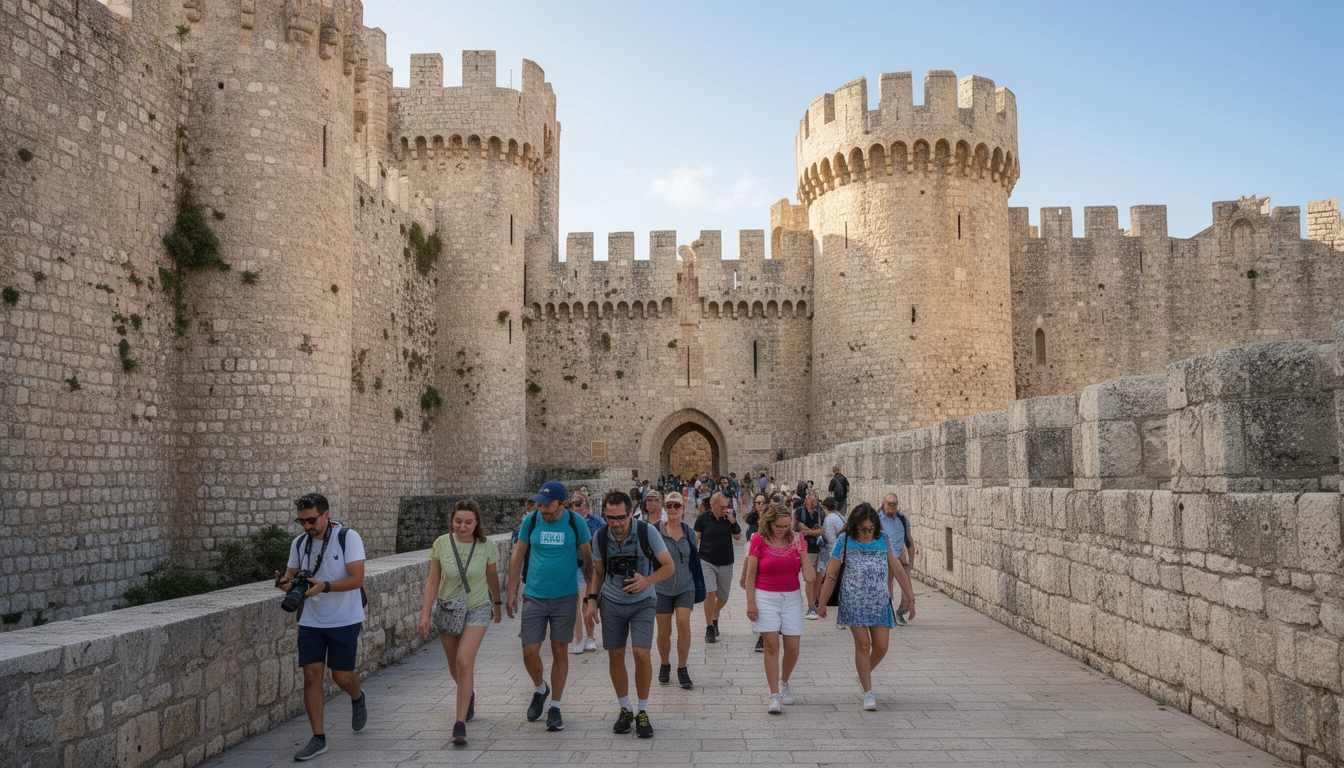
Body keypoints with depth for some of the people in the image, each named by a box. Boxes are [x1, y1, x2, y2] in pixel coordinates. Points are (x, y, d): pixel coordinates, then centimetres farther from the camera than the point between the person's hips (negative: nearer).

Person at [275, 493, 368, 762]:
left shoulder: (348, 537, -12)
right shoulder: (299, 543, 4)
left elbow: (357, 579, -18)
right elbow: (291, 573, 11)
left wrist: (324, 586, -31)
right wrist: (286, 583, -14)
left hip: (345, 620, -4)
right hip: (310, 620, 4)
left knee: (342, 675, 1)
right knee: (311, 674, -3)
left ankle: (358, 699, 37)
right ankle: (318, 738, 7)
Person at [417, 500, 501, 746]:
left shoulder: (487, 547, -13)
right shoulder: (441, 544, -11)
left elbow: (492, 577, 4)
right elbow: (433, 581, -5)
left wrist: (497, 604, 18)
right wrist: (424, 614, -9)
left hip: (477, 610, -2)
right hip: (447, 610, 3)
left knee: (464, 663, -19)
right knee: (454, 668, 15)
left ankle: (460, 724, -11)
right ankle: (469, 695, 48)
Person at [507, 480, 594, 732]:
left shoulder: (576, 522, -7)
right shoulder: (530, 521, -4)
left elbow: (587, 560, 1)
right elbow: (517, 557, 5)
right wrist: (512, 593, 3)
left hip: (565, 597, -1)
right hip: (534, 596, 1)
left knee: (559, 652, 5)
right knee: (530, 651, -1)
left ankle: (555, 707, 19)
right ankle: (540, 690, 29)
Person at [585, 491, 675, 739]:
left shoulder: (647, 532, -17)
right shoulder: (601, 536, -7)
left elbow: (669, 566, -9)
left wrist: (647, 581, -25)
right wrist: (591, 599, -2)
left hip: (642, 602, -3)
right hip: (612, 603, 3)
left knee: (641, 653, -14)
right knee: (615, 656, 5)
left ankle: (642, 712, 5)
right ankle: (625, 710, 24)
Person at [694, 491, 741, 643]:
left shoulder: (729, 517, 1)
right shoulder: (703, 518, -4)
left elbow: (738, 537, -3)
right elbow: (695, 539, 3)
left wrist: (732, 521, -15)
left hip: (726, 563, 3)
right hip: (707, 561, -3)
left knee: (723, 597, 11)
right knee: (710, 593, -15)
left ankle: (715, 618, 40)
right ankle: (709, 629, -3)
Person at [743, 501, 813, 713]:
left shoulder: (796, 541, 3)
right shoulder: (759, 541, -4)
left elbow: (809, 577, -2)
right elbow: (750, 574, -2)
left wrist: (802, 552, -10)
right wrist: (750, 602, -8)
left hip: (792, 598, 3)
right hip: (765, 598, -3)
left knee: (793, 648, 2)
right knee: (771, 646, -8)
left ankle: (784, 682, 30)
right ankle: (774, 696, -1)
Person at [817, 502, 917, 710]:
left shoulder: (883, 540, 5)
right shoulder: (845, 541, -3)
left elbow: (898, 570, 9)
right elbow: (831, 575, 1)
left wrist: (911, 598, 6)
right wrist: (822, 603, 3)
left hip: (880, 603, 3)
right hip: (854, 602, -3)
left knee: (881, 646, 2)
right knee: (863, 644, -3)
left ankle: (864, 675, 31)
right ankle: (868, 692, 8)